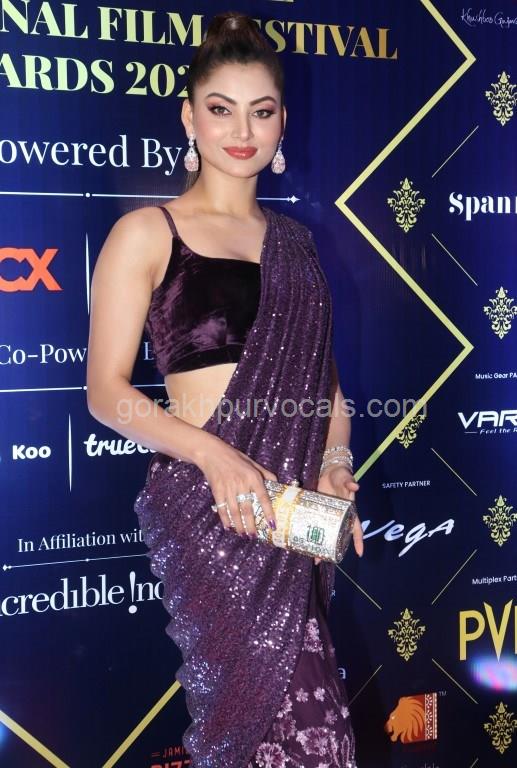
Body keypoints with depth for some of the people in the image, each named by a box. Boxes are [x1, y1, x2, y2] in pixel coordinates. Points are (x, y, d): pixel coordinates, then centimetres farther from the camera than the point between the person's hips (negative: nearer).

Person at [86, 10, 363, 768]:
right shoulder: (147, 233, 0)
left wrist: (336, 465, 1)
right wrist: (216, 457, -19)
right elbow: (107, 390, -5)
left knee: (256, 704, 8)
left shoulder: (296, 241, 16)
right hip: (210, 504, -5)